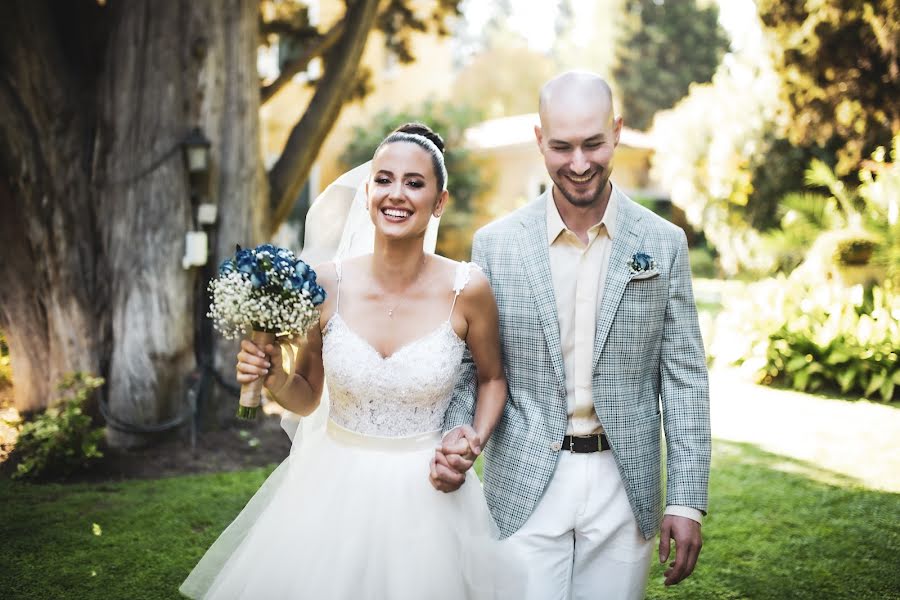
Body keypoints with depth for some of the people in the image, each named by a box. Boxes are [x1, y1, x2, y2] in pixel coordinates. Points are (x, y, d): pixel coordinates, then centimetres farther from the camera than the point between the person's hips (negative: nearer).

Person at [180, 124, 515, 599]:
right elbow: (305, 397, 4)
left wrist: (475, 440, -10)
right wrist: (273, 376, -15)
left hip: (426, 494, -1)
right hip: (333, 488, 2)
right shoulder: (328, 285, -9)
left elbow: (492, 379, 6)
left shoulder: (467, 289, -13)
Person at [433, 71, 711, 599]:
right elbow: (471, 364, 4)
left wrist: (688, 500, -3)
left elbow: (684, 377, 1)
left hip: (625, 489, 1)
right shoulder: (495, 244, -2)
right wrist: (454, 435, -15)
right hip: (525, 490, -1)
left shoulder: (664, 244, -1)